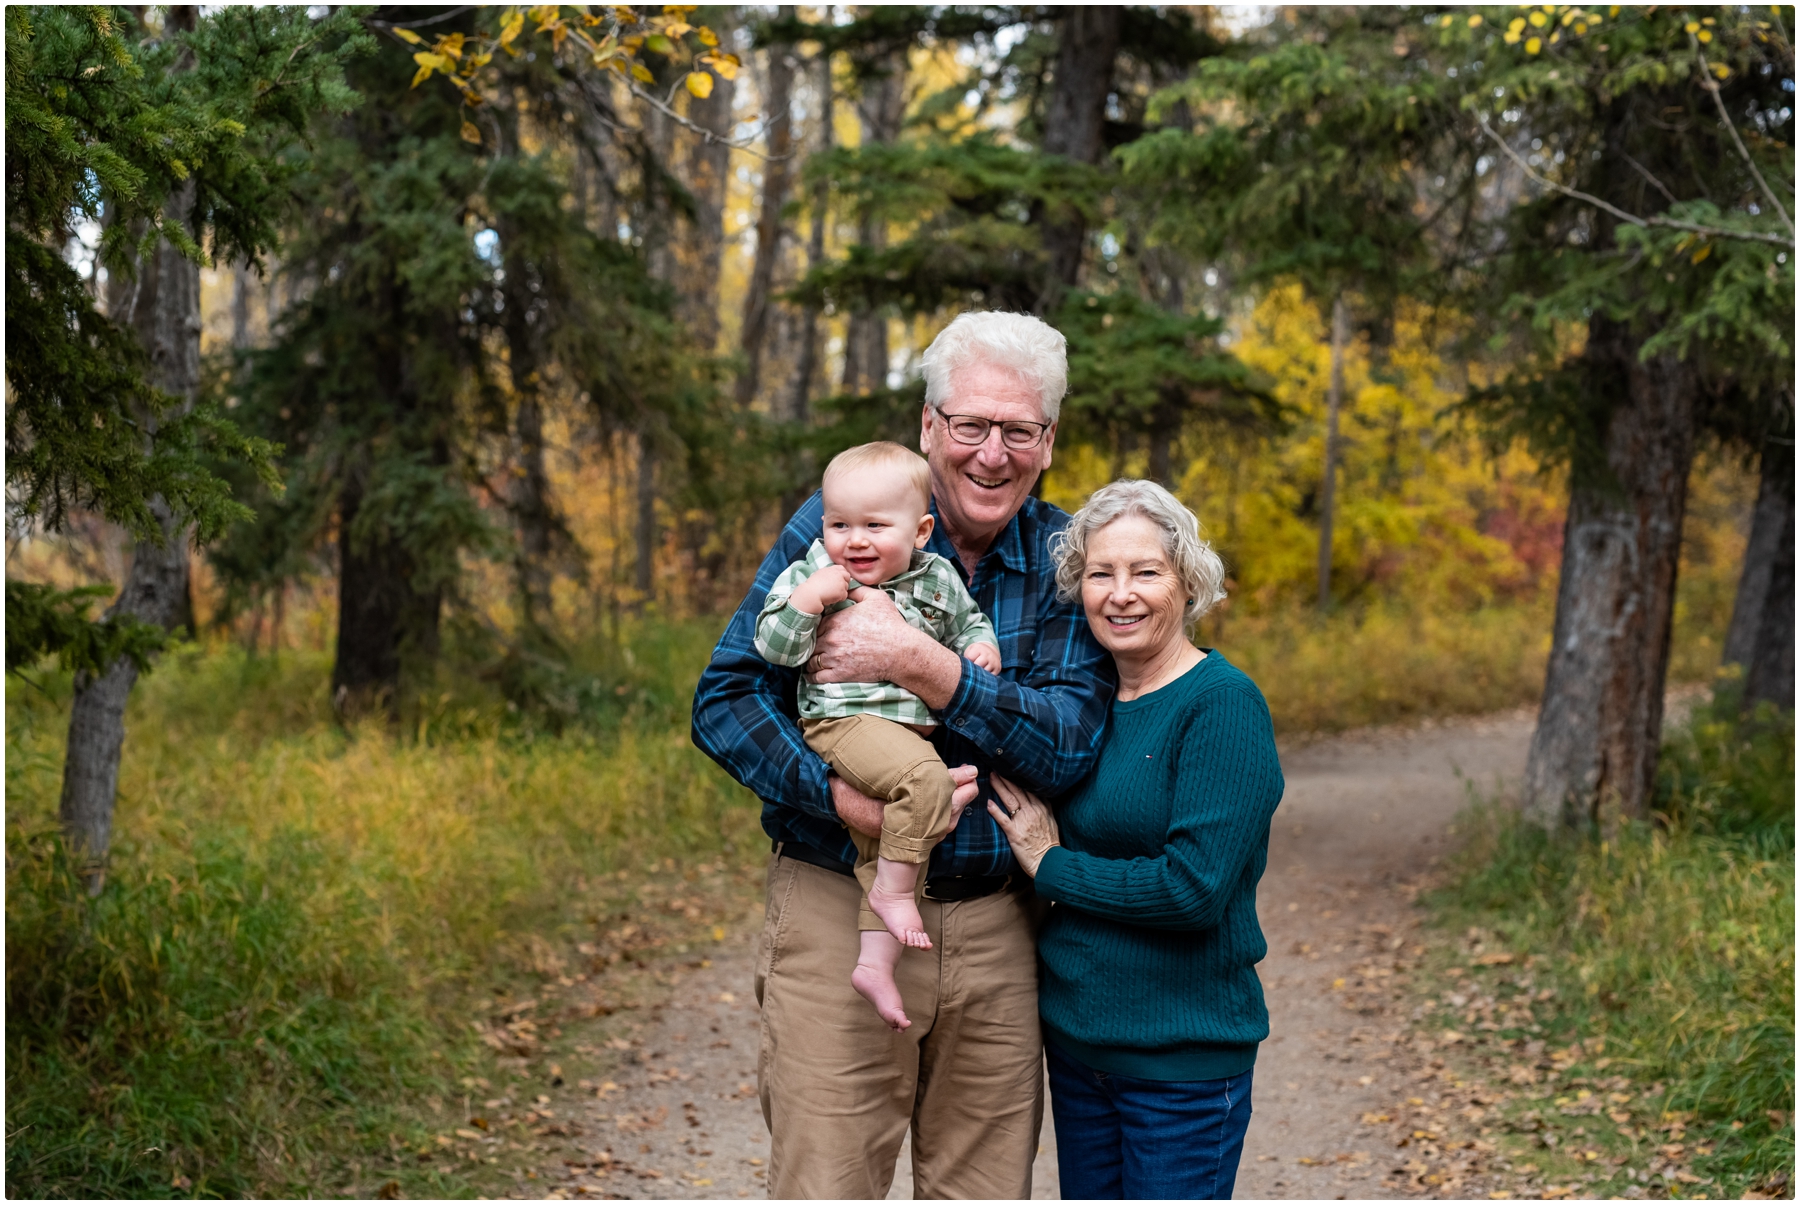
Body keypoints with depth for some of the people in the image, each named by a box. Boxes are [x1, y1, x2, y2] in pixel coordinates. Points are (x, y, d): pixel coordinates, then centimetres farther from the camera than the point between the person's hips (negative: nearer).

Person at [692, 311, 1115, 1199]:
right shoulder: (836, 523, -3)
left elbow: (1068, 746, -9)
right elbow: (725, 699, -6)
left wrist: (918, 664, -21)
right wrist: (847, 801, -21)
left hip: (996, 927, 3)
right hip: (839, 916, -2)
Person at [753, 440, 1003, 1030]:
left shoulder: (936, 579, 9)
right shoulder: (808, 575, -2)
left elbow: (969, 619, 25)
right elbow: (773, 648, -8)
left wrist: (981, 644, 4)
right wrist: (807, 600, -21)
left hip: (917, 730, 5)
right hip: (843, 722, -5)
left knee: (885, 843, 3)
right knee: (923, 776, -31)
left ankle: (876, 961, 10)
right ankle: (895, 890, -17)